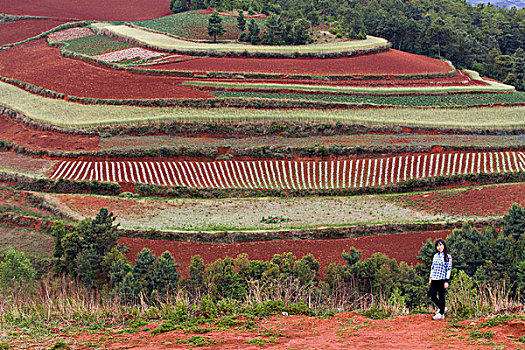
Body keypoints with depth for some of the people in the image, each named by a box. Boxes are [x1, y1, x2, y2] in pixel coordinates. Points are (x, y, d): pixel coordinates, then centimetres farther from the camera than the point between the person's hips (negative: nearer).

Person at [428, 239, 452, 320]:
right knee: (431, 295, -1)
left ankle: (441, 314, 8)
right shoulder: (436, 256, 15)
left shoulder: (448, 257, -3)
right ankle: (442, 308, 20)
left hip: (442, 279, -6)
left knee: (441, 296, -1)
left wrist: (447, 281, -12)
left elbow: (449, 269, -6)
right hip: (434, 279, 6)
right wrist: (430, 278, 16)